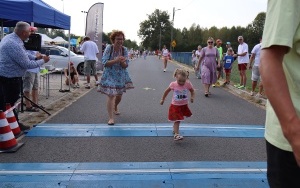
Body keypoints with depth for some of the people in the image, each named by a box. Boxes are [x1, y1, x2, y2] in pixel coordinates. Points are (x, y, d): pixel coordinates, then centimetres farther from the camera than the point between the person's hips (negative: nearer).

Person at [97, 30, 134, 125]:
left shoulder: (124, 49, -6)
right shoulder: (109, 48, -13)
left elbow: (126, 65, -7)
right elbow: (104, 62, -19)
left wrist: (122, 62, -30)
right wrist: (115, 60, -31)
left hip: (121, 75, 4)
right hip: (110, 75, -4)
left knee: (119, 95, 17)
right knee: (111, 95, -14)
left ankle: (115, 108, 50)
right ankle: (111, 117, -6)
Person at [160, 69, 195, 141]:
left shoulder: (188, 84, -14)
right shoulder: (173, 84, -16)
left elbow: (192, 91, 2)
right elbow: (167, 91, 1)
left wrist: (192, 97, -18)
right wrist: (163, 99, 10)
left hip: (184, 105, 3)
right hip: (175, 106, -3)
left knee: (178, 120, 22)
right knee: (177, 120, -10)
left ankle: (174, 129, 46)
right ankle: (176, 135, -11)